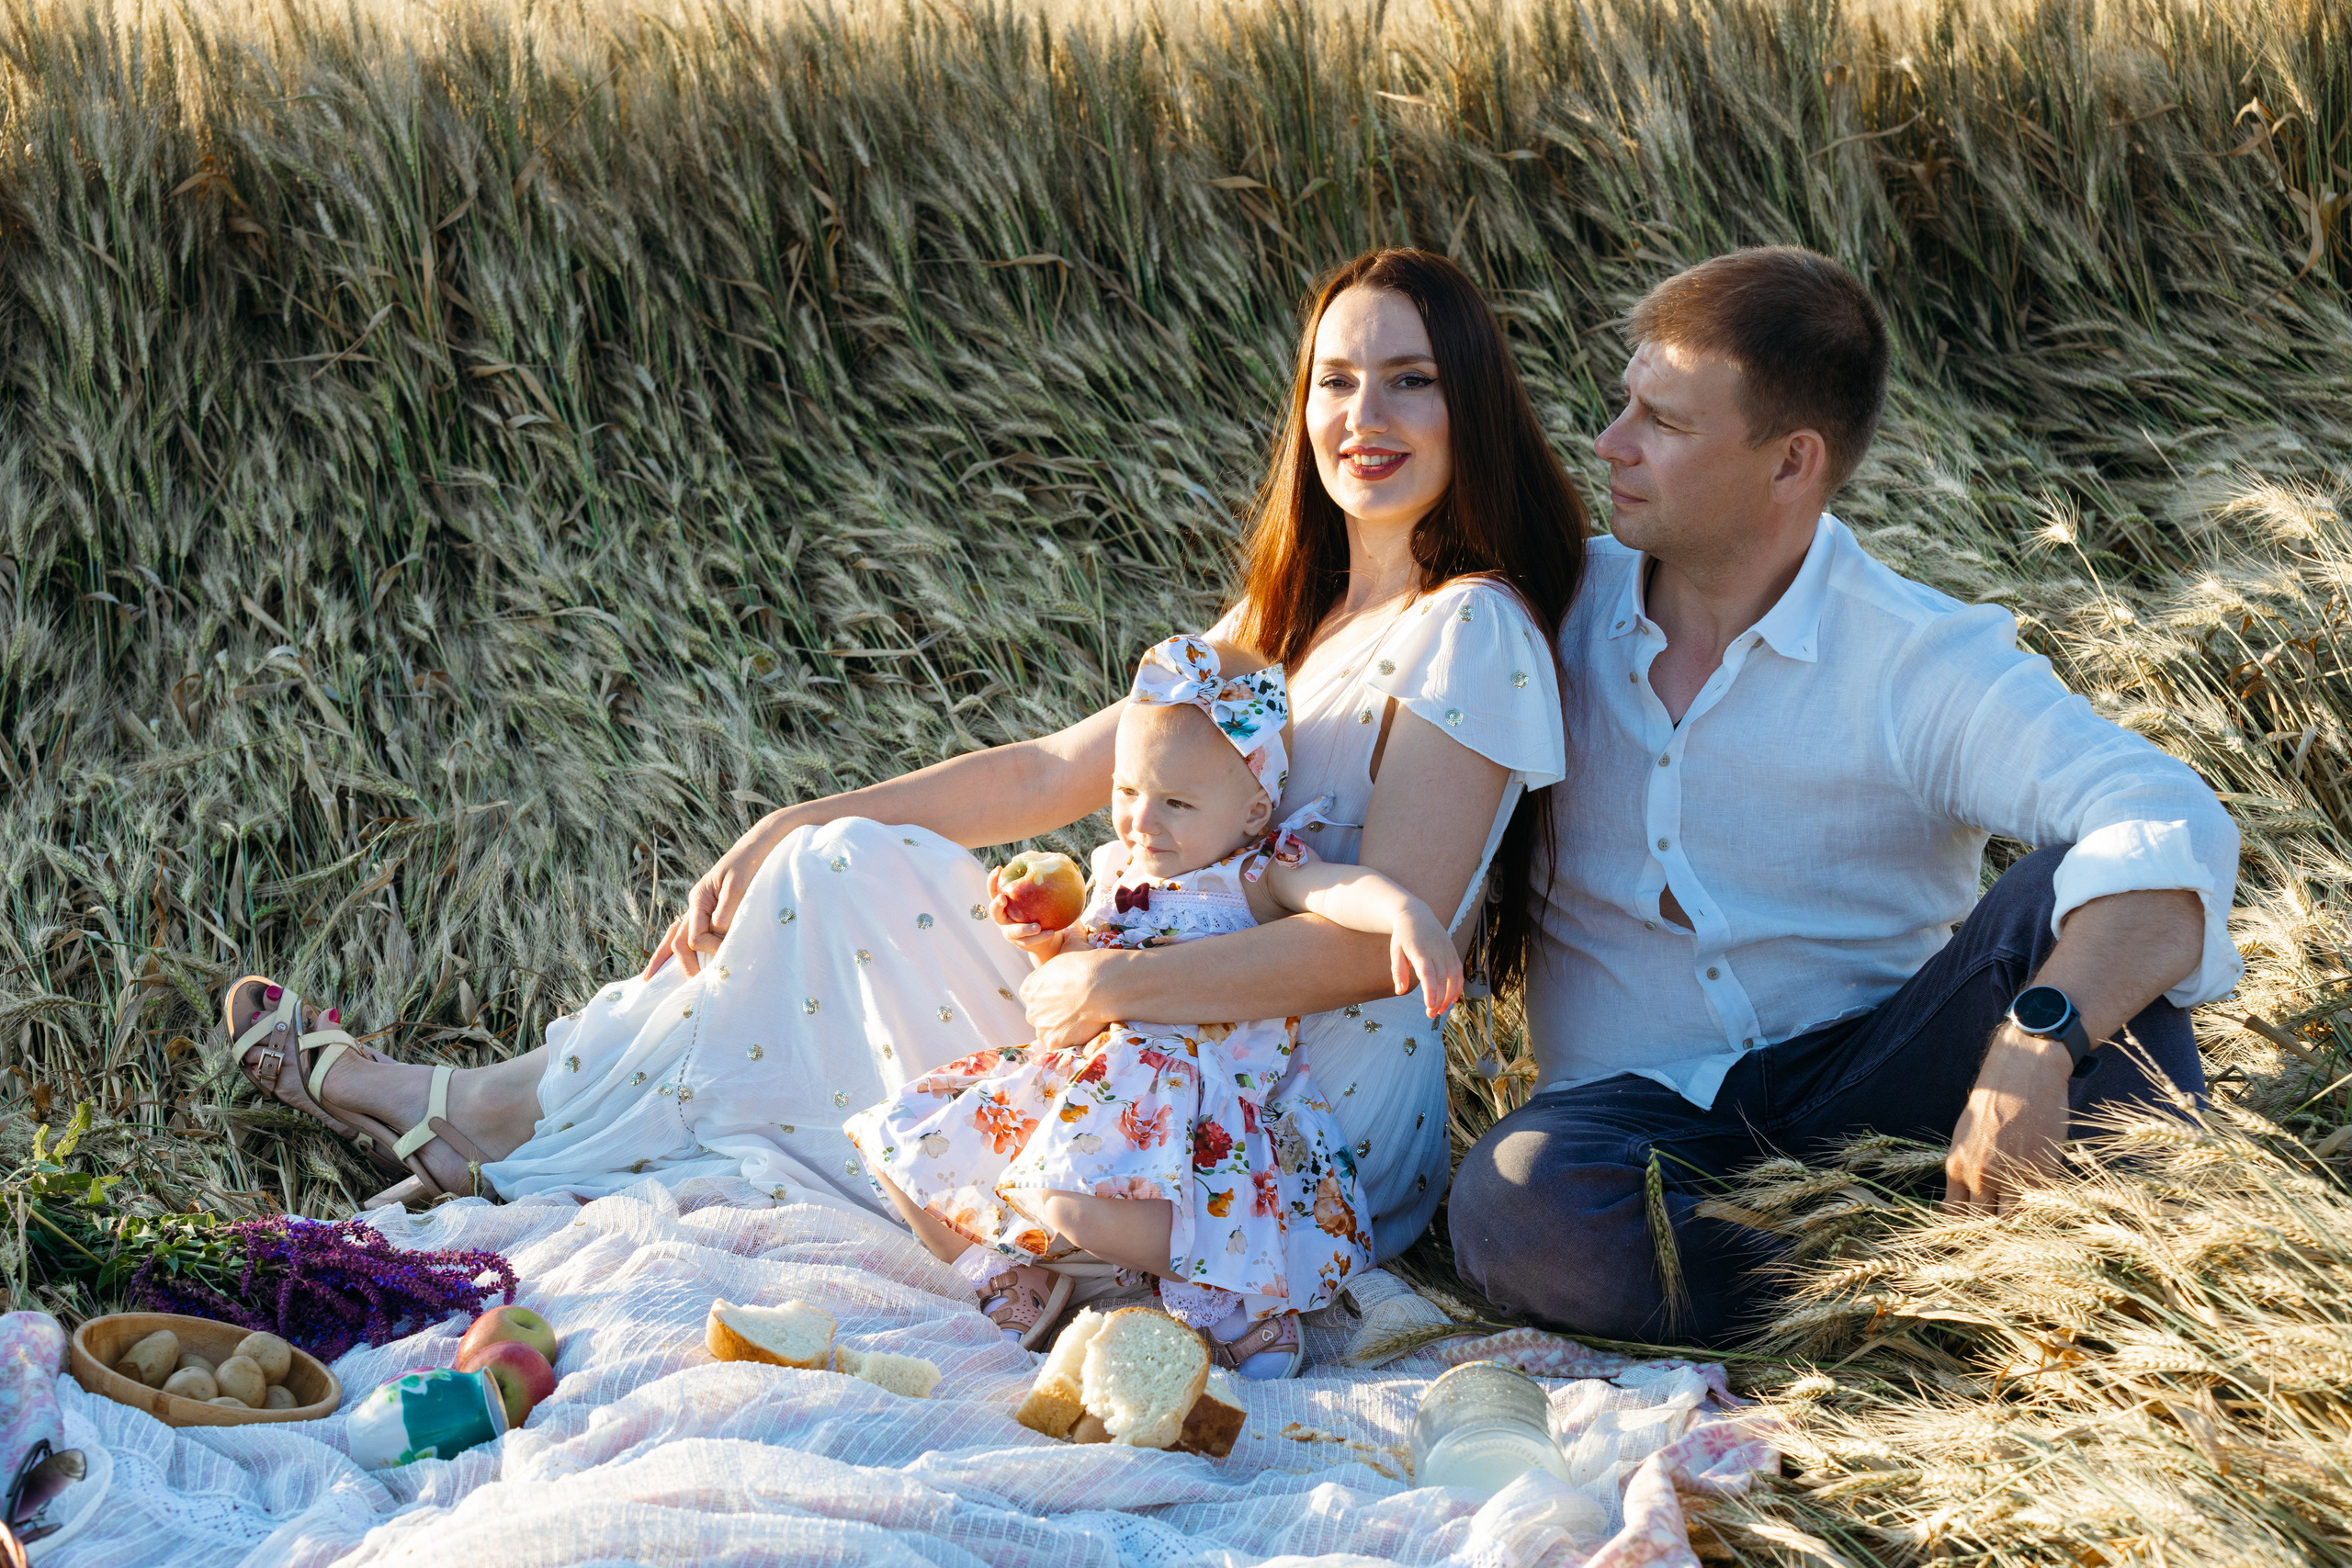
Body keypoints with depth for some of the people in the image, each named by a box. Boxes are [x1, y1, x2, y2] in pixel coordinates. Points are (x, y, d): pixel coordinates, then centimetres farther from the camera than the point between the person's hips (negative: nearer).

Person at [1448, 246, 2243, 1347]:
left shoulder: (1923, 665, -6)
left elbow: (2173, 833, -22)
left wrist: (2037, 1041, -41)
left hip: (1862, 1078, -2)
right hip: (1639, 1110, 2)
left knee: (2068, 893, -27)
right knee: (1511, 1204, -35)